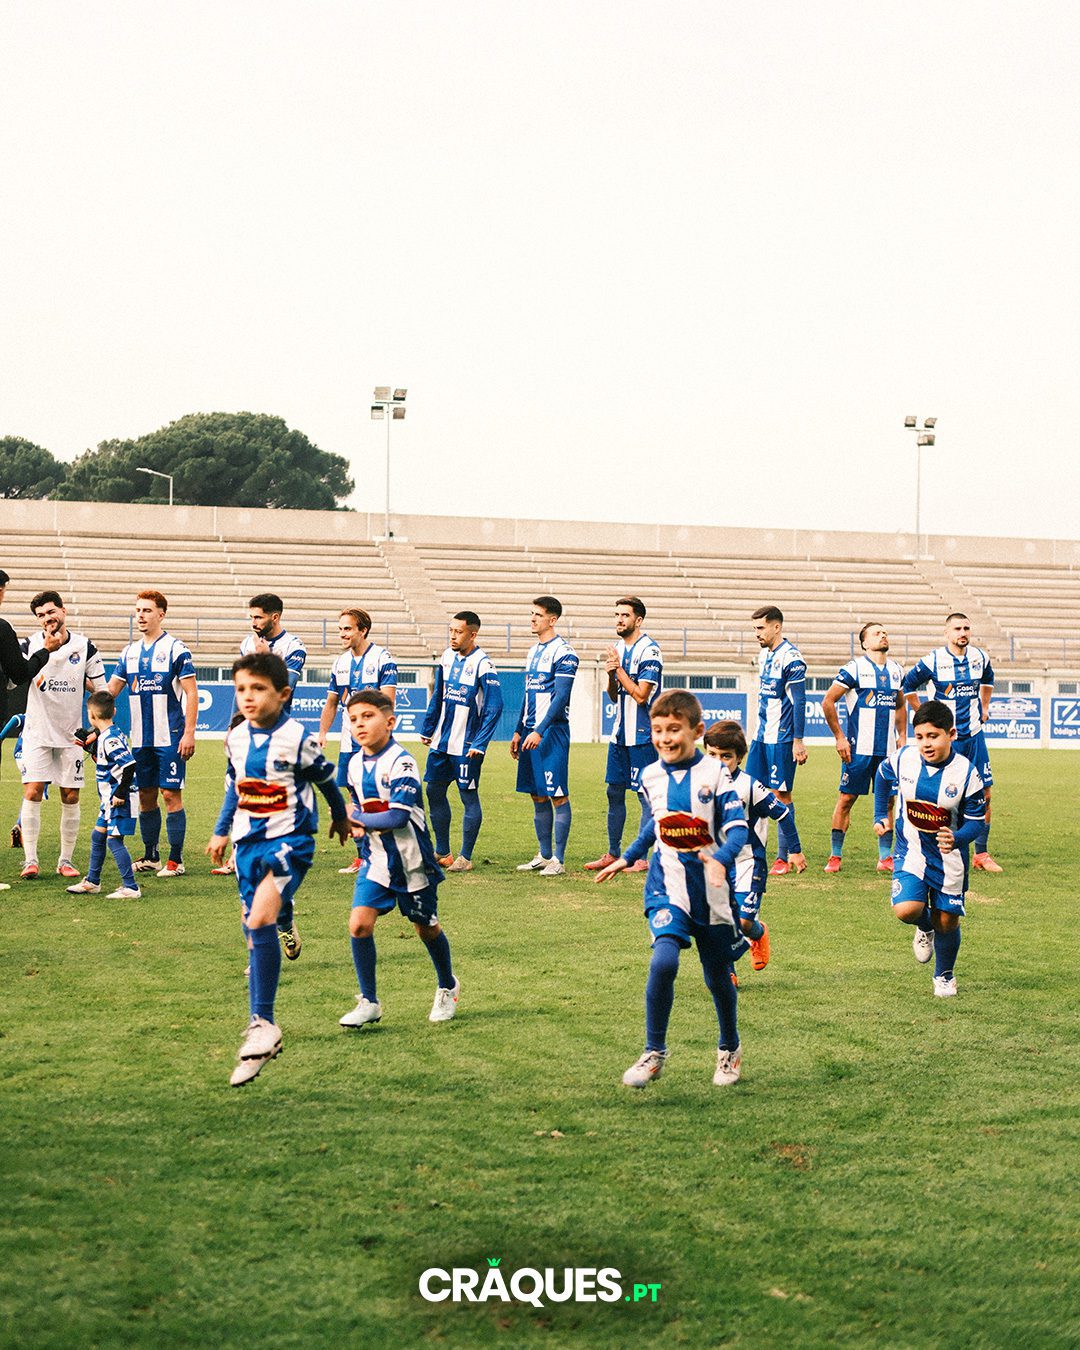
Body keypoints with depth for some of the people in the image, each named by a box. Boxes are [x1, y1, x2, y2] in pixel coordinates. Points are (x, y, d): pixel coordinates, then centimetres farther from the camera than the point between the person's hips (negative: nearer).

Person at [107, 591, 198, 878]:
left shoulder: (175, 649, -6)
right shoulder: (130, 652, 11)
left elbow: (191, 692, -8)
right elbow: (110, 691, 15)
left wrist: (189, 733, -14)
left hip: (170, 737, -6)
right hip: (140, 739, 6)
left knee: (171, 794, -4)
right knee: (145, 796, 9)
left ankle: (175, 860, 1)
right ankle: (150, 857, 19)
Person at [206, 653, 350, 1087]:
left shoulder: (298, 738, -11)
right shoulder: (236, 738, 5)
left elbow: (326, 779, 5)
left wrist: (341, 818, 20)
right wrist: (221, 832, 25)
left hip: (289, 840, -7)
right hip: (248, 841, 7)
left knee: (260, 921, -22)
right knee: (253, 929, 12)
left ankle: (262, 1026, -19)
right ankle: (263, 1026, 36)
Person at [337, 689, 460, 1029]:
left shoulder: (400, 762, -20)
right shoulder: (355, 764, 2)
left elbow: (398, 817, -26)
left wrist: (355, 818, -15)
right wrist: (361, 828, -2)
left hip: (411, 860, -5)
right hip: (376, 858, 5)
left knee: (426, 927, 12)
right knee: (359, 923, -11)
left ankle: (448, 988, 37)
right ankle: (369, 1002, 2)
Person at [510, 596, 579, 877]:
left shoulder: (563, 652, -10)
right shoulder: (533, 651, 16)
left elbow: (561, 696, -16)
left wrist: (540, 731, -21)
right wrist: (519, 731, 19)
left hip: (552, 731, -9)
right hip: (531, 732, 9)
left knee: (557, 795, -4)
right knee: (537, 796, 11)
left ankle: (558, 860, -1)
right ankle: (544, 855, 18)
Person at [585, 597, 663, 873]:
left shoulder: (649, 651, -13)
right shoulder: (618, 648, 12)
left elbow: (640, 695, -19)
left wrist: (618, 669, -12)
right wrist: (610, 675, -5)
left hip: (642, 736, -8)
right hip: (620, 733, 8)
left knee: (645, 794, -2)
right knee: (614, 792, 12)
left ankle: (642, 857, 3)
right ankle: (613, 854, 20)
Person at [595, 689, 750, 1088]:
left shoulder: (714, 773, -9)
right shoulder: (652, 776, 4)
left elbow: (738, 828, -13)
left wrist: (720, 858, -31)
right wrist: (628, 857, 26)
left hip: (712, 891, -2)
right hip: (667, 887, 2)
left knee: (719, 974, 10)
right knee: (663, 960, -22)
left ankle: (730, 1049, 36)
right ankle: (654, 1053, -9)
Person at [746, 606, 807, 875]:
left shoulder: (791, 658, -15)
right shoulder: (764, 654, 12)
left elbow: (799, 702, -16)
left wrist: (798, 741, -17)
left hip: (781, 739, -9)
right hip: (762, 736, 9)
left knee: (780, 794, -4)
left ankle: (789, 855, 4)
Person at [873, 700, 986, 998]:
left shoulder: (966, 773, -19)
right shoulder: (903, 758, -13)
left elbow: (975, 821, -11)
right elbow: (883, 776, 12)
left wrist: (956, 839, -31)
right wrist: (880, 816, 14)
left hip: (948, 857, -1)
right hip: (911, 851, 1)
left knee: (947, 922, 7)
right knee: (906, 910, -22)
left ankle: (945, 976, 37)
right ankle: (926, 928, 18)